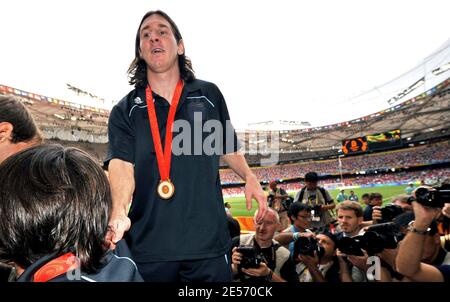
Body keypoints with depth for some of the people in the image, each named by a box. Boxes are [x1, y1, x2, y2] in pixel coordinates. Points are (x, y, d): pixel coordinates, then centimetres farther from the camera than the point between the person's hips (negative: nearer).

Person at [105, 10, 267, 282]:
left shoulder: (209, 95, 7)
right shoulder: (125, 110, 3)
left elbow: (227, 147, 17)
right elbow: (121, 164, -11)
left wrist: (250, 177, 0)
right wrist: (119, 214, -29)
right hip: (148, 244, 0)